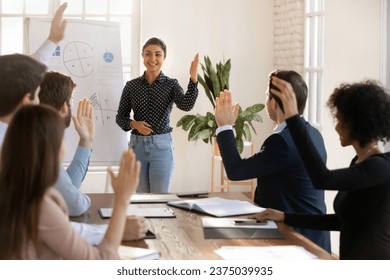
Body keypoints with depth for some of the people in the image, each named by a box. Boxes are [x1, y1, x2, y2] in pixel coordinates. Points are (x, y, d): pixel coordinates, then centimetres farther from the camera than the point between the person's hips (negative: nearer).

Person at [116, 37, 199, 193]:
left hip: (161, 145, -2)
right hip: (137, 145, 2)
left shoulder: (171, 84, 0)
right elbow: (120, 117, 7)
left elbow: (186, 105, -19)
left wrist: (193, 78, -31)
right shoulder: (132, 86, 3)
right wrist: (134, 124, -14)